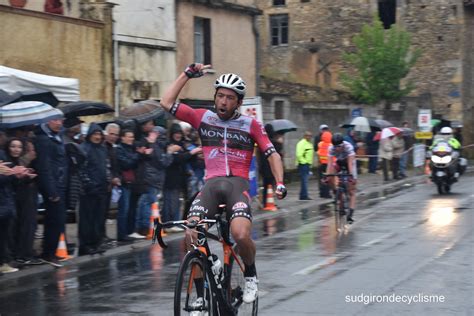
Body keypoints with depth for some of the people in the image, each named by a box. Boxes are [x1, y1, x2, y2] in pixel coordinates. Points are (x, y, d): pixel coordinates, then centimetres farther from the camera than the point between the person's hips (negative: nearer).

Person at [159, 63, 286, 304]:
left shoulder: (251, 125, 7)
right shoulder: (203, 118, 11)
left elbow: (272, 154, 7)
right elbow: (167, 103, 6)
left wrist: (280, 183, -8)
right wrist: (187, 74, 6)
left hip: (238, 184, -2)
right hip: (211, 184, 2)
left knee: (241, 235, -28)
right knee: (191, 236, -22)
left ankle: (250, 275, 3)